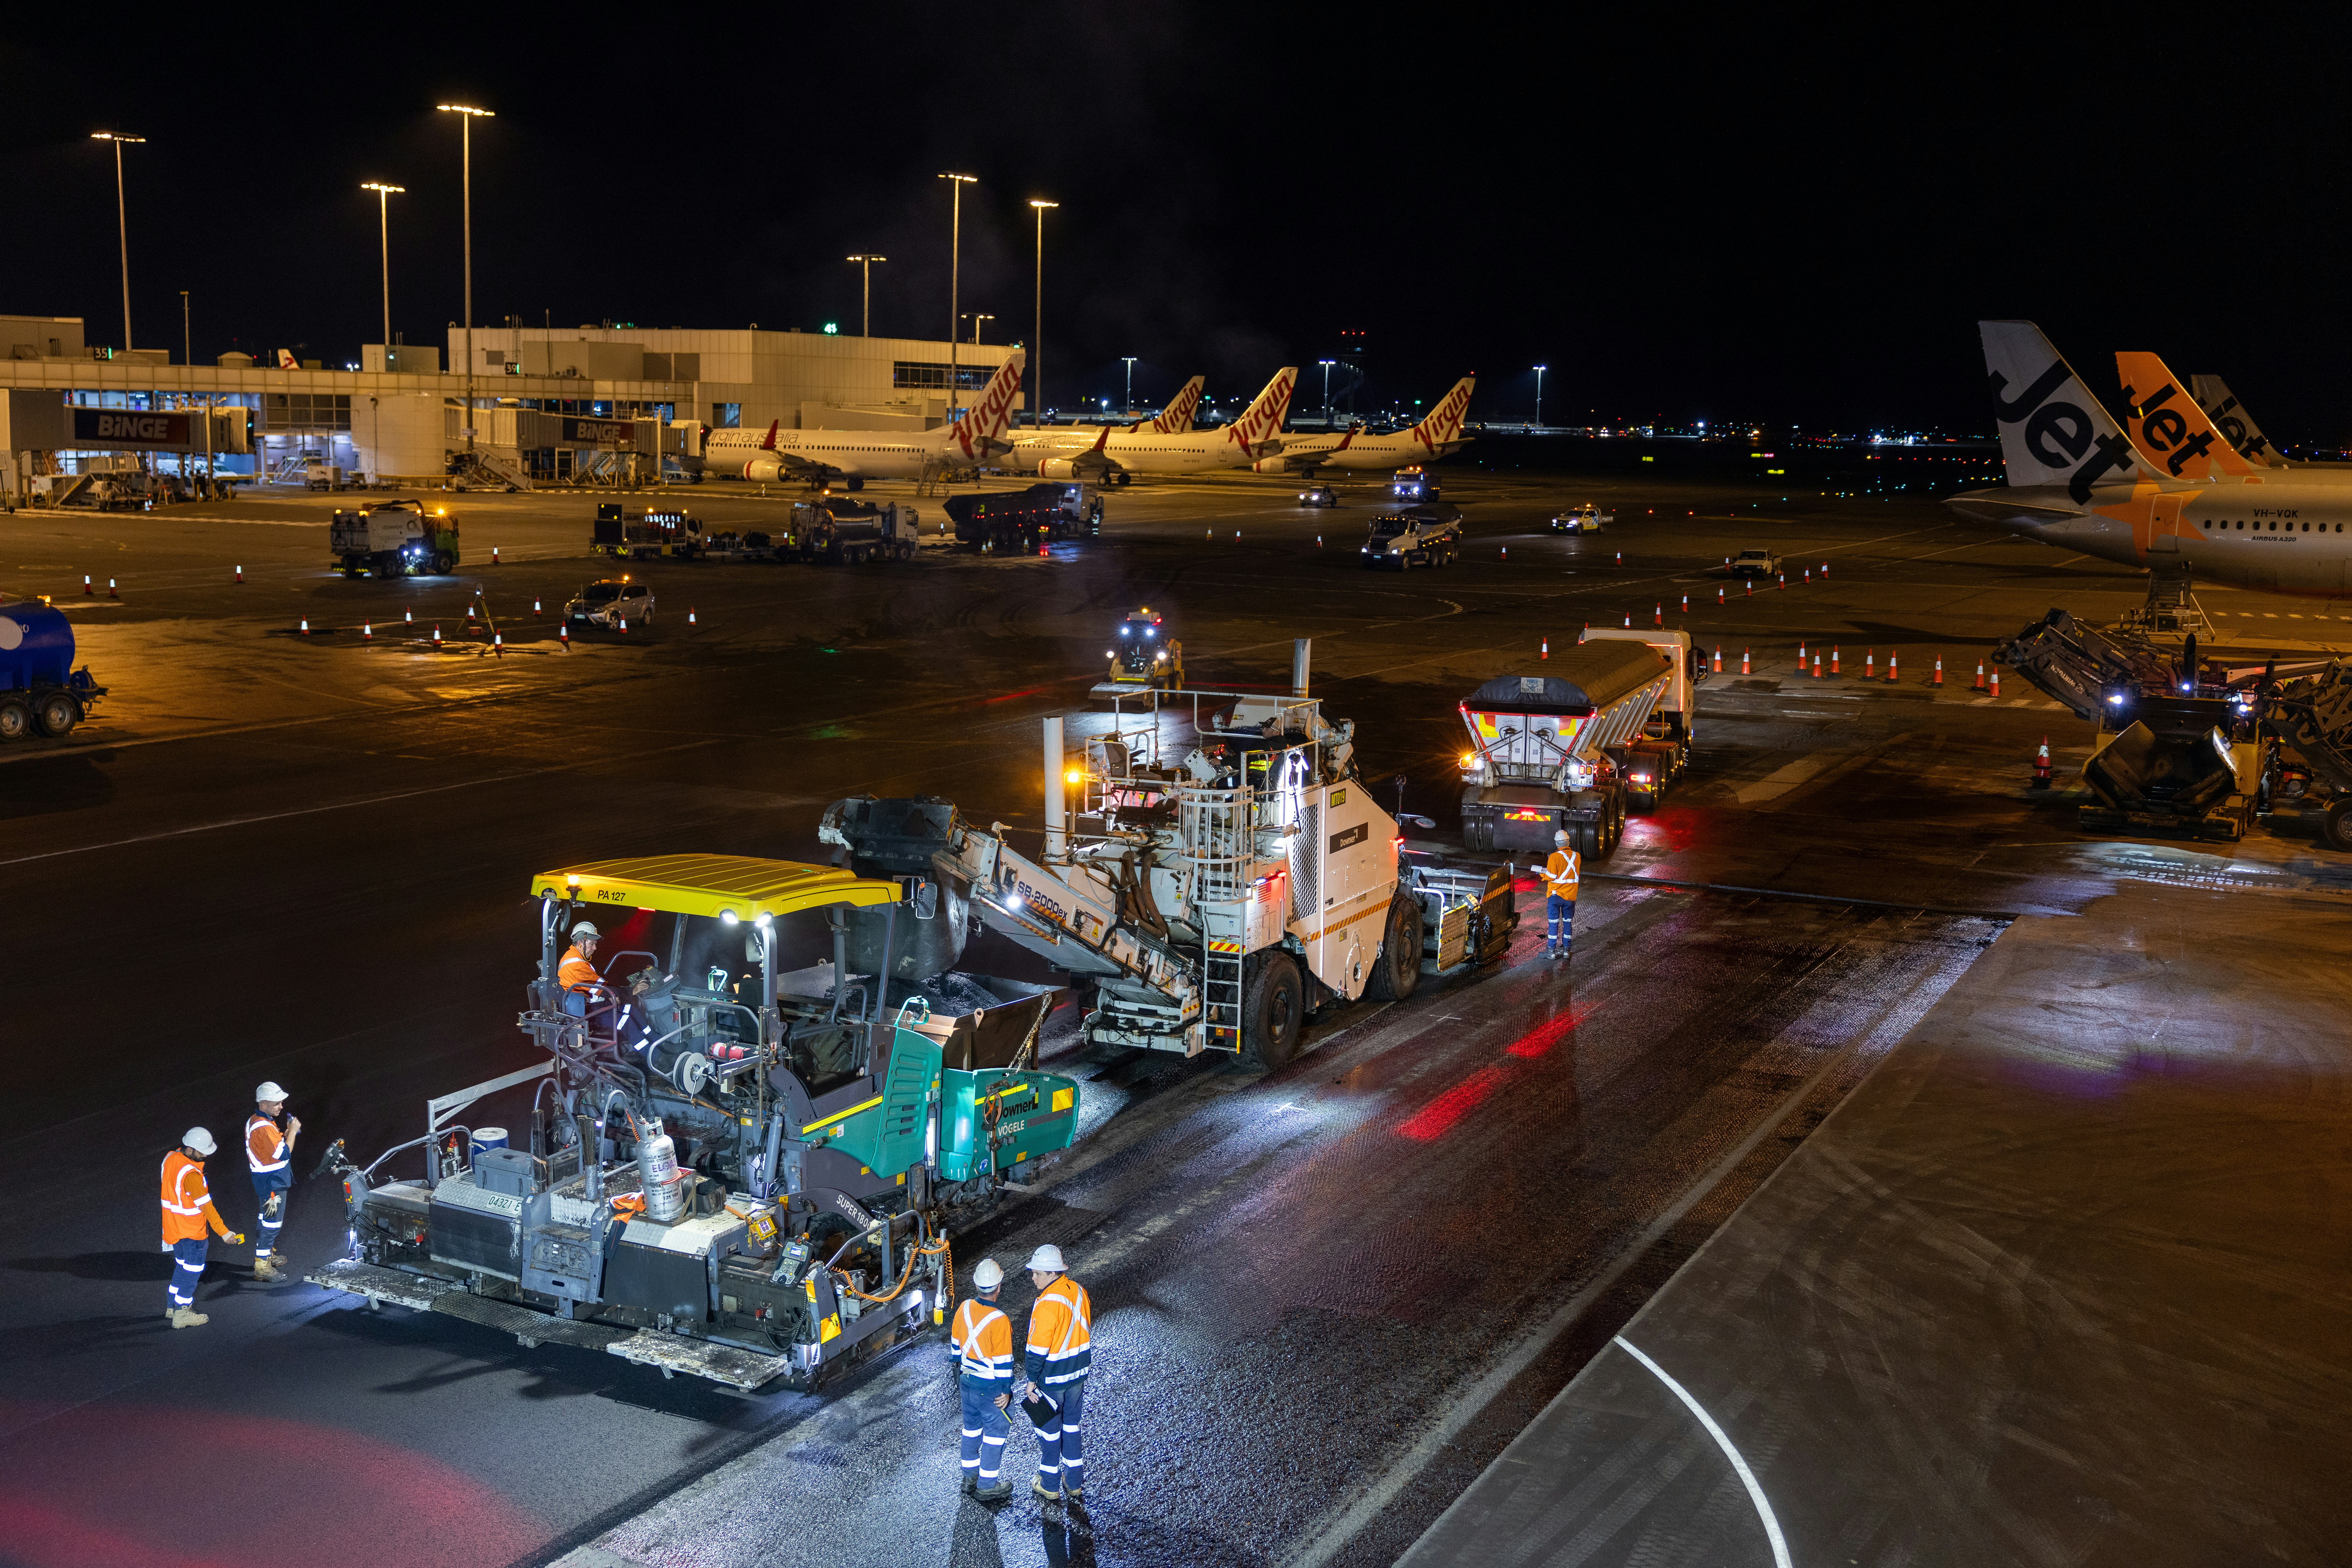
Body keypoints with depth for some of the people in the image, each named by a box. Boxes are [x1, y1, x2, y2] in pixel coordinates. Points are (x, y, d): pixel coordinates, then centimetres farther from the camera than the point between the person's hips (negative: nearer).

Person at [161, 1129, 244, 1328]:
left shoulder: (170, 1158, -3)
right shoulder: (190, 1175, -31)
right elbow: (206, 1206, -30)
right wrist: (224, 1232, -28)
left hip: (174, 1226, 9)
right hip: (191, 1232, -9)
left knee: (183, 1265, 24)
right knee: (193, 1269, 6)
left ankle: (173, 1305, 37)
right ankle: (181, 1314, 14)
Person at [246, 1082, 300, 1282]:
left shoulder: (255, 1121, 7)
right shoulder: (264, 1128, -26)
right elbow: (284, 1153, -26)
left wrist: (288, 1132, 1)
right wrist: (293, 1131, -17)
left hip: (267, 1178, 11)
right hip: (272, 1182, -11)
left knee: (268, 1220, 24)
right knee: (272, 1223, -3)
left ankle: (267, 1255, 38)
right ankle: (262, 1267, 3)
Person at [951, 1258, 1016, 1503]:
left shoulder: (965, 1308, -7)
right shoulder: (999, 1320, -26)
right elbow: (1003, 1361, -20)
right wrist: (1006, 1390, -9)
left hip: (967, 1380, 7)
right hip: (990, 1386, -7)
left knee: (972, 1427, 21)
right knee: (996, 1430, 8)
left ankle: (970, 1477, 34)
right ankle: (988, 1485, 14)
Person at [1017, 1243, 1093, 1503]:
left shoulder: (1047, 1305, -29)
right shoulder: (1079, 1291, -4)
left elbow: (1038, 1348, -23)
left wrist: (1032, 1380, -11)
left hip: (1052, 1379, -7)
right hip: (1078, 1374, 7)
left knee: (1049, 1430, 11)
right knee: (1073, 1425, 20)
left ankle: (1049, 1486, 25)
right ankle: (1075, 1483, 31)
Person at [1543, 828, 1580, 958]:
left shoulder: (1555, 857, -16)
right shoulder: (1576, 856, 1)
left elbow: (1551, 877, -17)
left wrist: (1543, 874, 4)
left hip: (1555, 895, -4)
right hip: (1571, 896, 4)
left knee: (1553, 923, 1)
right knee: (1568, 923, 13)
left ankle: (1551, 951, 3)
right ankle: (1566, 950, 17)